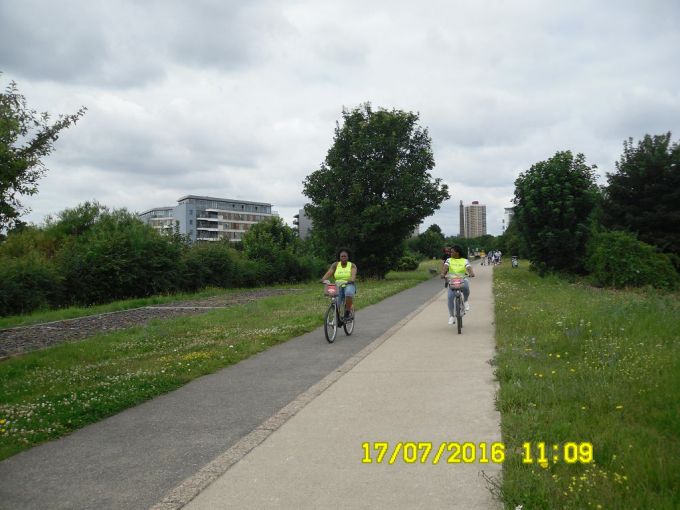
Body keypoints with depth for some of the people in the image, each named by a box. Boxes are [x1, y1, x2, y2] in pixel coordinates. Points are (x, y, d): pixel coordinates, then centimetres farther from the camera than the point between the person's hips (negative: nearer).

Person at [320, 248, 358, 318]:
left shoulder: (352, 265, 3)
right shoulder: (335, 265, 7)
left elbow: (353, 274, -17)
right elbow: (329, 273, -8)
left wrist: (352, 280, -39)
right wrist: (323, 279, -28)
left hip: (349, 285, -2)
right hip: (338, 286, 2)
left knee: (348, 292, -37)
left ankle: (348, 311, -20)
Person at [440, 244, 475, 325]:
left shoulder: (465, 261, 6)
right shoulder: (449, 260, 9)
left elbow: (469, 268, -10)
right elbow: (445, 267, -8)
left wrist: (471, 273, -33)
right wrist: (443, 274, -29)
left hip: (463, 280, -1)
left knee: (466, 288, -36)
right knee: (450, 297, -18)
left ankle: (465, 301, -4)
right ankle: (451, 316, -3)